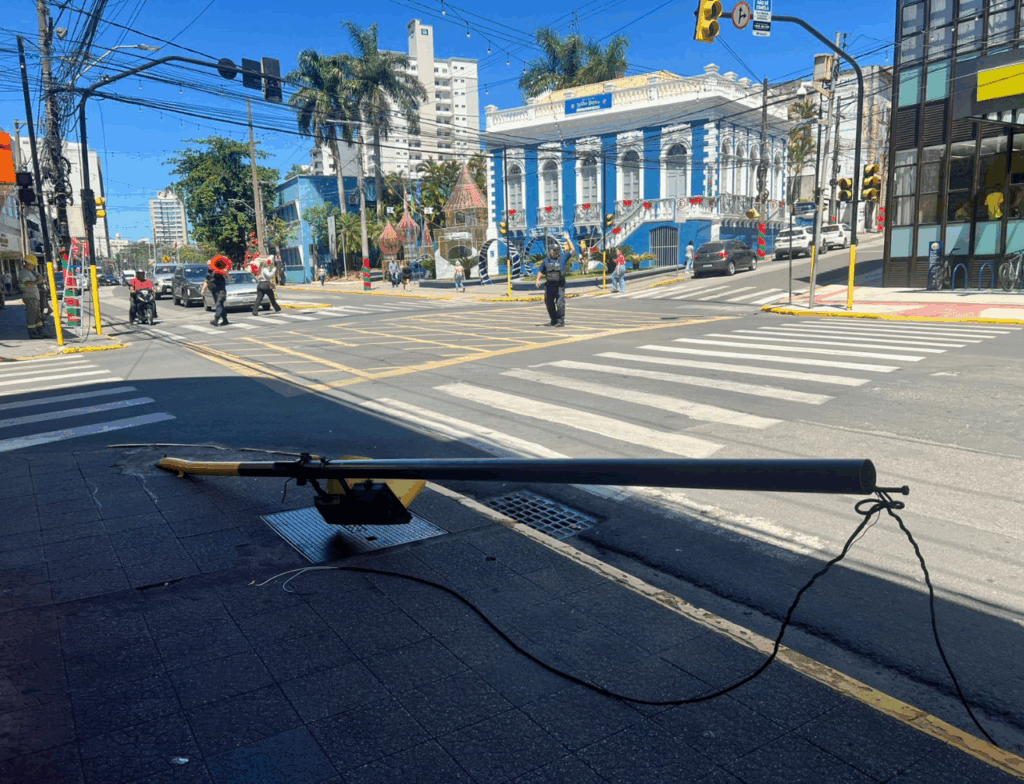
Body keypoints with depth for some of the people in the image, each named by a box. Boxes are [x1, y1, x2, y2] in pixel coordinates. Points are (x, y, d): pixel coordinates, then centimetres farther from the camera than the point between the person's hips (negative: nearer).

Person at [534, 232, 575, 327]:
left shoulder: (563, 258, 7)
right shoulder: (546, 260, 13)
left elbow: (571, 250, 4)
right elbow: (541, 271, 19)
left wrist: (568, 239, 1)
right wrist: (537, 279, 5)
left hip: (559, 285, -3)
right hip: (549, 285, 3)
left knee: (560, 303, -9)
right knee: (549, 304, 8)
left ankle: (560, 321, -3)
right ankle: (553, 320, 21)